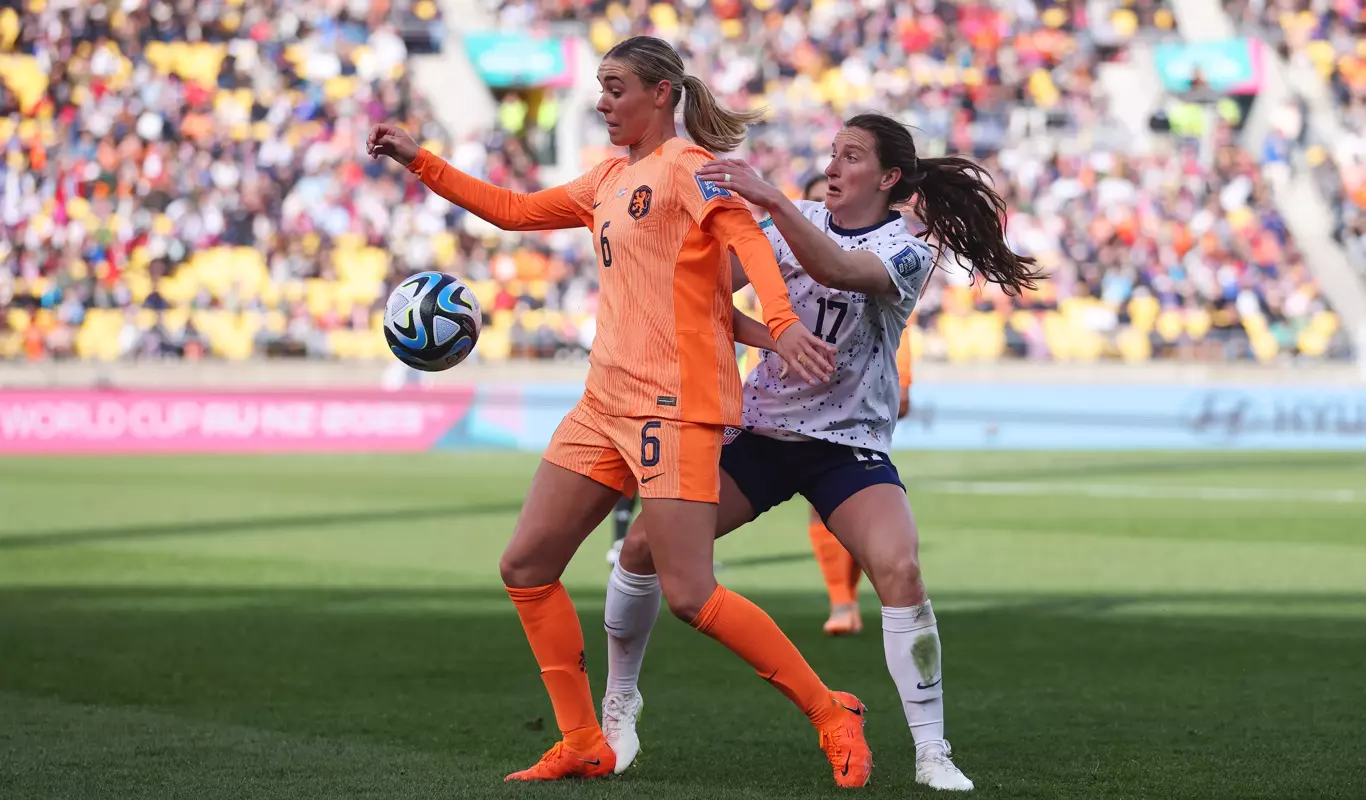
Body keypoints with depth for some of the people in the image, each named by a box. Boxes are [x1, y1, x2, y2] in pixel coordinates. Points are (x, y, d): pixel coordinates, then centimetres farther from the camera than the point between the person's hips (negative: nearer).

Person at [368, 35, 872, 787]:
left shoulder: (687, 167, -7)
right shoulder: (611, 177, 18)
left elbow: (745, 235, -23)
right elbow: (515, 210, 29)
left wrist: (781, 321, -40)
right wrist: (420, 162, 25)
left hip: (674, 405, -9)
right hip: (605, 404, 9)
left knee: (690, 595, -13)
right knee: (525, 566, 6)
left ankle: (831, 716, 0)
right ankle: (582, 746, 13)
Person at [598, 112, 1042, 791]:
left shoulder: (907, 251, -10)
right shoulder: (798, 221, 3)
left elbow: (837, 269, -32)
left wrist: (771, 200, -43)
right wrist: (754, 331, -17)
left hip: (848, 445, -4)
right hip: (759, 428, 4)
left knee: (900, 570, -27)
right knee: (644, 543, -8)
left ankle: (932, 757, -17)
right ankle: (619, 703, 14)